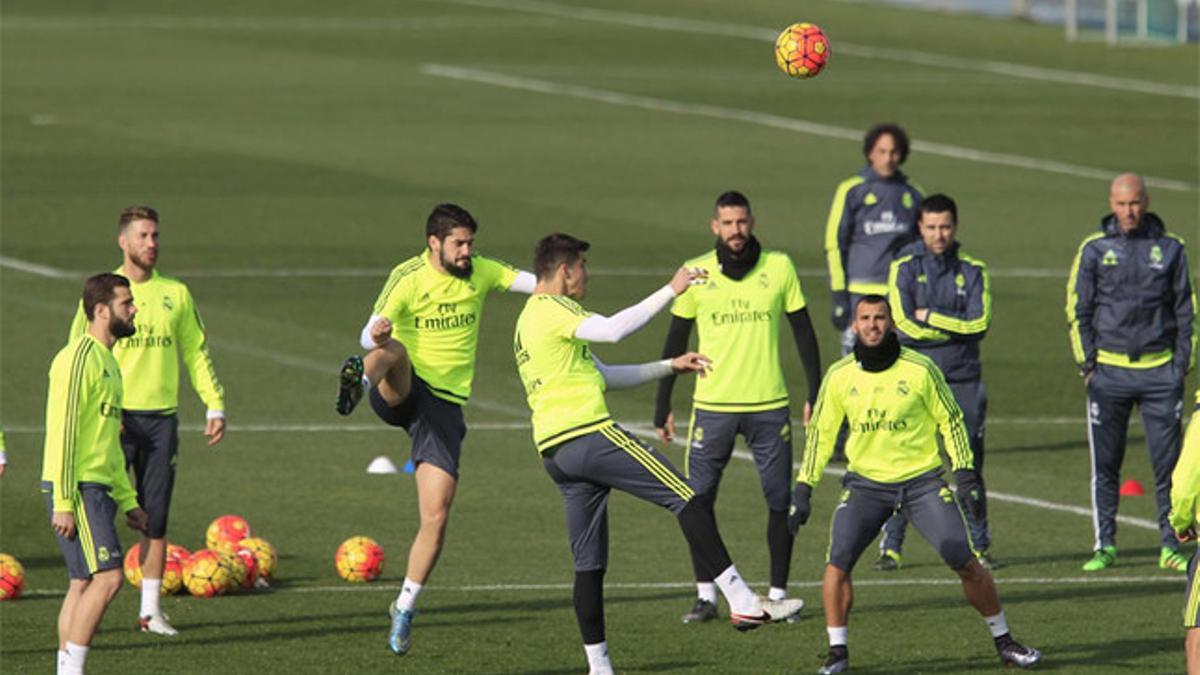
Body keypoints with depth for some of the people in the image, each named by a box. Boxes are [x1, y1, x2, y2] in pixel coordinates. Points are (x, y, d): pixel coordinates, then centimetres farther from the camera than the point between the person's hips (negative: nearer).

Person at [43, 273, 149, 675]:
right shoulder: (79, 358, -12)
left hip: (98, 488, 10)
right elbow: (62, 432, -17)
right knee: (107, 577, -14)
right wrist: (63, 502, -21)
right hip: (77, 488, -10)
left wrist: (127, 500, 23)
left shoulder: (108, 362, 19)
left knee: (84, 584, 8)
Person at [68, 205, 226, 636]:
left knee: (156, 516, 4)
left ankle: (150, 610, 10)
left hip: (161, 417, 3)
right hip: (116, 418, -3)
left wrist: (214, 406, 7)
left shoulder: (176, 293, 10)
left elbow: (196, 353, 15)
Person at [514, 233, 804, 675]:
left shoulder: (527, 323, 27)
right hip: (588, 435, -10)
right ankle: (743, 604, -14)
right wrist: (670, 292, -15)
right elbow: (613, 330, -21)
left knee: (588, 562, 10)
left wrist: (669, 367, 26)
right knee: (686, 498, -9)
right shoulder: (551, 309, -4)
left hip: (553, 452, 10)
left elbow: (601, 375, 30)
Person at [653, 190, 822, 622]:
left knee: (780, 501, 2)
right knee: (698, 501, -3)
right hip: (712, 406, 0)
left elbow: (803, 332, 8)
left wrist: (815, 394, 5)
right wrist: (662, 407, 6)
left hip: (769, 405, 0)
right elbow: (675, 342, 7)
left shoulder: (779, 267, 1)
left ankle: (778, 594, 13)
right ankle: (706, 595, 5)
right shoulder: (695, 273, 1)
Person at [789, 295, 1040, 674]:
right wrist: (803, 489, 3)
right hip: (865, 483, 1)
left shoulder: (919, 369, -8)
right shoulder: (839, 376, -2)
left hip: (922, 481, -1)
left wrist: (965, 475, -4)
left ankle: (1004, 642, 12)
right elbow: (820, 433, 8)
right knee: (837, 562, -17)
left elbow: (950, 421, 2)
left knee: (965, 563, -6)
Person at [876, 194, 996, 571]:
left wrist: (931, 317, -8)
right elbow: (904, 324, -10)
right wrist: (957, 327, -6)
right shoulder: (905, 268, 2)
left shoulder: (972, 270, 7)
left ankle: (979, 546, 14)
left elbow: (980, 323, -6)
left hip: (962, 380, 2)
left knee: (970, 466, 5)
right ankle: (891, 547, 0)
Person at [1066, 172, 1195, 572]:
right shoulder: (1094, 250, 4)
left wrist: (1182, 362, 2)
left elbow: (1185, 310, 10)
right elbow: (1078, 309, 7)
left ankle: (1170, 546, 7)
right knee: (1105, 466, 2)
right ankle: (1104, 546, 9)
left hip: (1160, 370, 0)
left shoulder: (1170, 249, 6)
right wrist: (1086, 363, -1)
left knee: (1168, 464, 0)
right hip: (1109, 371, 0)